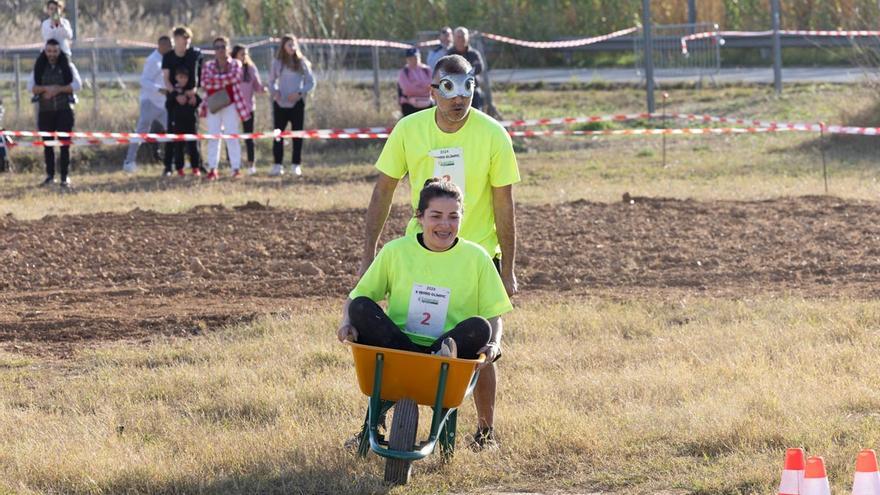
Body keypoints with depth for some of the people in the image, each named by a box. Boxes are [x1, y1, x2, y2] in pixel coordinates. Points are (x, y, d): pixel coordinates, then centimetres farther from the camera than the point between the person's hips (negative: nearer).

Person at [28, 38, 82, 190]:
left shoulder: (67, 66, 2)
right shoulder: (39, 67, 7)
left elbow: (77, 85, -5)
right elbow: (31, 86, 1)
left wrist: (58, 89, -15)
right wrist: (46, 89, -16)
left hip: (64, 110, -2)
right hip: (45, 110, 2)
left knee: (65, 143, -5)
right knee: (47, 143, 6)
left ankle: (65, 177, -3)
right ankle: (50, 175, 15)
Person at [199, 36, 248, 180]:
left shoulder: (235, 64, 6)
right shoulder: (208, 66, 10)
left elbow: (234, 77, -14)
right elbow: (205, 83, -4)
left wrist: (215, 79, -9)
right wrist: (225, 81, -11)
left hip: (231, 104, -2)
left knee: (232, 137, -4)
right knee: (213, 137, -3)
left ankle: (236, 168, -1)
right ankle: (212, 169, -2)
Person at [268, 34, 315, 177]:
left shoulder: (301, 62, 2)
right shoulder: (277, 63, 6)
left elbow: (311, 82, 3)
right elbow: (272, 81, 14)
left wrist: (299, 93, -12)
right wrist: (274, 92, -6)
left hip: (297, 103, -1)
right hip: (280, 103, 1)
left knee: (297, 135, -1)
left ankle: (296, 165, 4)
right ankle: (278, 165, 3)